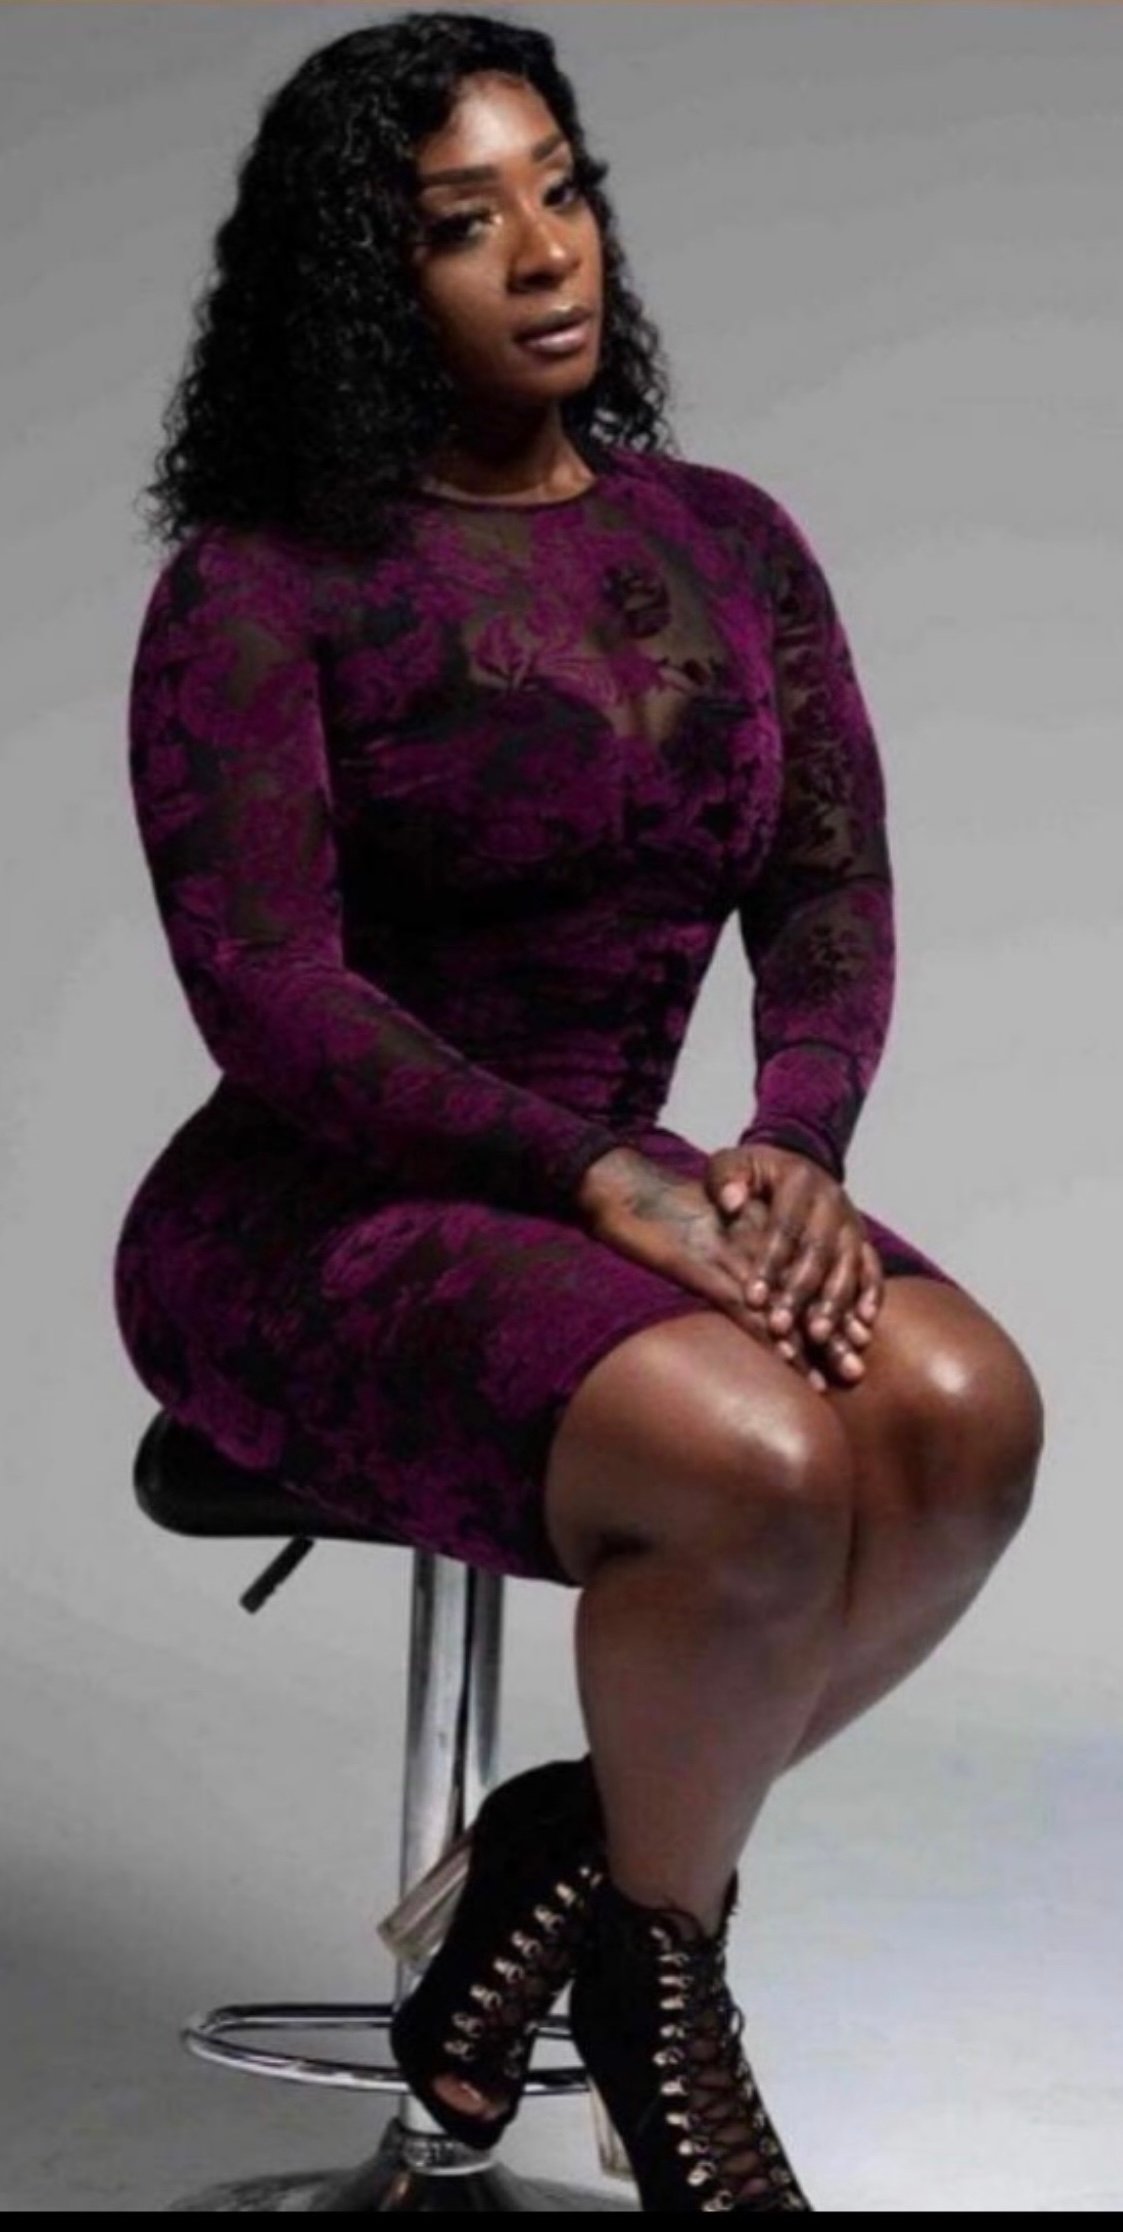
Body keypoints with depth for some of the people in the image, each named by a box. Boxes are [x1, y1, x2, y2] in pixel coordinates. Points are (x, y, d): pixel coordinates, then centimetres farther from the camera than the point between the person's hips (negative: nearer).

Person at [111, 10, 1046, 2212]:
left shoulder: (727, 542, 9)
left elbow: (833, 891, 5)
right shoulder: (259, 587, -7)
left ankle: (571, 1852, -4)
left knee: (966, 1411, -25)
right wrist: (611, 1183, -24)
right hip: (317, 1225, -5)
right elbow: (269, 996, -15)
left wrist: (794, 1146, -16)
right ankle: (658, 1954, -1)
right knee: (760, 1470, -32)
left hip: (611, 1195, 6)